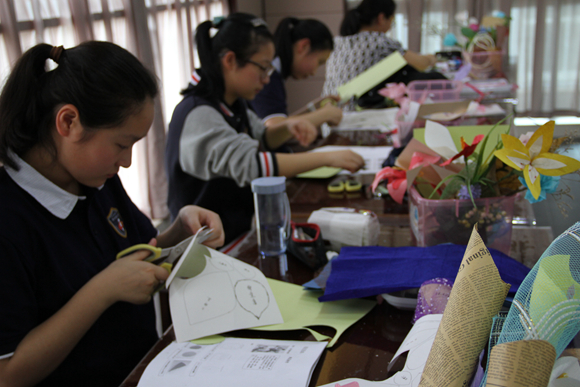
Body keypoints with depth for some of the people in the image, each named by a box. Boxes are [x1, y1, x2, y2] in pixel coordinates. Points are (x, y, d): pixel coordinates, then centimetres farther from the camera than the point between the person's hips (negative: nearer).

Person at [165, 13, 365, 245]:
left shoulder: (233, 103, 7)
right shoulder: (199, 115, -22)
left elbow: (259, 139, 24)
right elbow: (249, 164, -34)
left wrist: (288, 130, 1)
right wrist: (327, 158, -32)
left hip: (242, 228, 9)